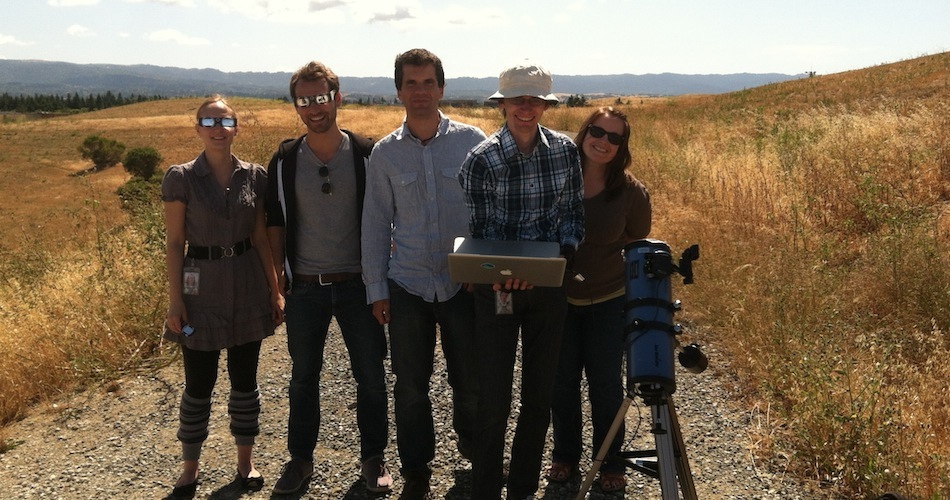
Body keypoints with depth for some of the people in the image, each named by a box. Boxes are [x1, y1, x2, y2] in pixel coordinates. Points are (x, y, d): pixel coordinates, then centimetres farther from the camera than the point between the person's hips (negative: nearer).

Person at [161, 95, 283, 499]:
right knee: (198, 383, 5)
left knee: (244, 378, 11)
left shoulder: (254, 176, 2)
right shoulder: (181, 178, -6)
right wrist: (175, 299, -9)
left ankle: (245, 461, 27)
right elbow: (174, 243, -5)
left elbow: (260, 238, 7)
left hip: (247, 286, 3)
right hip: (202, 286, -2)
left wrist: (274, 289, 6)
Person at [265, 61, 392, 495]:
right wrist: (279, 274, 2)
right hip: (305, 288, 1)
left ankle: (373, 456, 26)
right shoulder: (284, 161, 0)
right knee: (303, 377, 13)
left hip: (357, 283, -1)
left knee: (370, 375, 7)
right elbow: (276, 221, 8)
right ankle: (300, 459, 29)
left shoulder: (366, 154, -4)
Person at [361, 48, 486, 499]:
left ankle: (472, 442, 38)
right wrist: (376, 288, 3)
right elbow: (376, 223, 6)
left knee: (469, 378, 9)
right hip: (407, 285, 1)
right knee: (410, 386, 9)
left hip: (464, 283, -1)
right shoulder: (385, 153, 2)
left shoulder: (472, 141, -2)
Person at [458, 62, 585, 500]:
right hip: (497, 289, -3)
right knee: (494, 401, 2)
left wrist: (564, 251, -14)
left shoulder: (565, 151, -1)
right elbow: (479, 229, -8)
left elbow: (573, 213, 5)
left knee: (539, 396, 13)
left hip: (548, 287, 3)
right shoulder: (481, 159, -11)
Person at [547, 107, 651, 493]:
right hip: (558, 298, 1)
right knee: (562, 381, 13)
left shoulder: (632, 192, -13)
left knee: (606, 382, 8)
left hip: (609, 301, -1)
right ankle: (565, 455, 34)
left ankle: (609, 462, 28)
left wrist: (640, 303, 3)